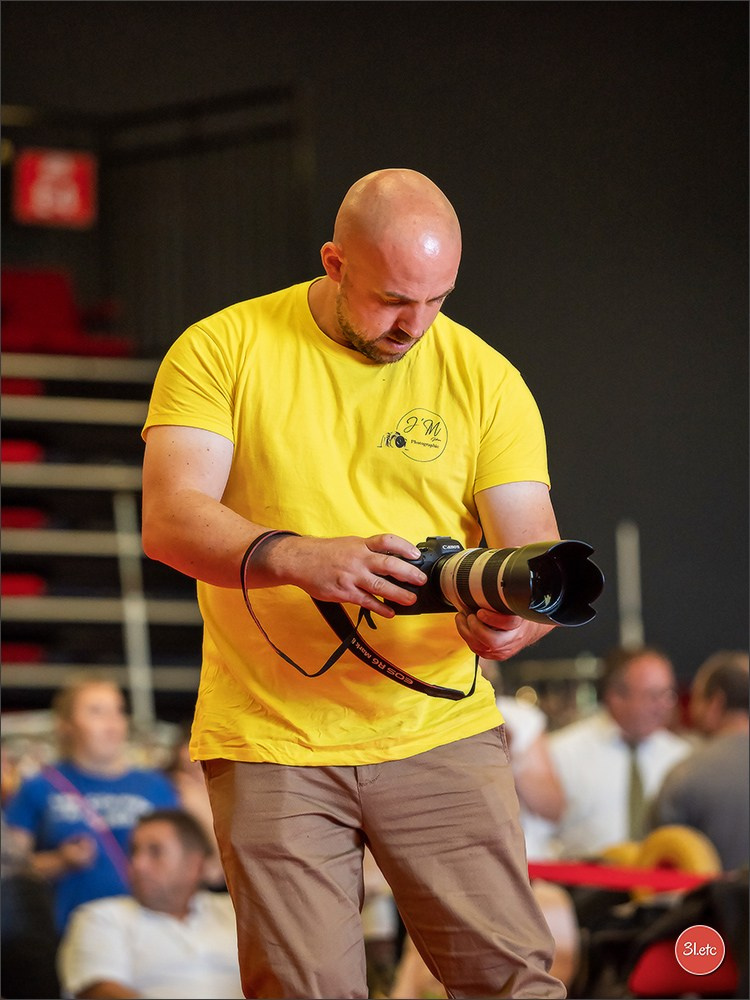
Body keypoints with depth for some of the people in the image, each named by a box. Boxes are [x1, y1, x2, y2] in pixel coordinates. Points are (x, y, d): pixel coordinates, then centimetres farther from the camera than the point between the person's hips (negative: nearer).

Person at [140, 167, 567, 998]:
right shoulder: (224, 350, -2)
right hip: (270, 740, -1)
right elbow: (169, 522, -14)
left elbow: (532, 550, -1)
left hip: (442, 733, 1)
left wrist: (516, 615, -27)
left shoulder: (483, 378, 4)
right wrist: (303, 558, -33)